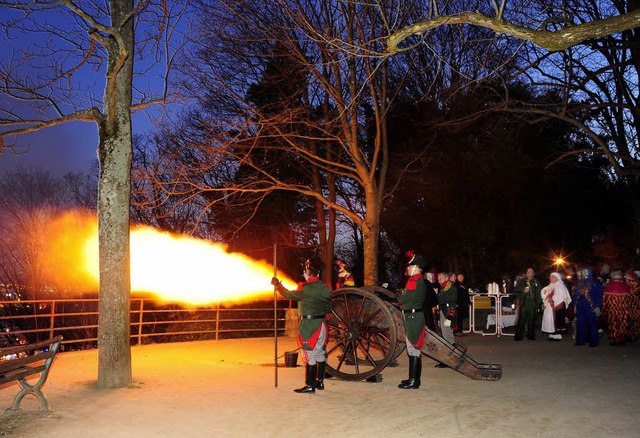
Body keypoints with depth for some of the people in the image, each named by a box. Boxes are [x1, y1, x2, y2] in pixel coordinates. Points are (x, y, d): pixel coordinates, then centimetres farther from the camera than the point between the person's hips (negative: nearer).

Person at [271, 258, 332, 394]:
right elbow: (328, 308, 9)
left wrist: (277, 284, 11)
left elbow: (288, 295, -3)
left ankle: (310, 385, 3)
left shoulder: (305, 289, -16)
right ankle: (319, 381, 26)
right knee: (320, 354, 16)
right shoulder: (326, 288, 3)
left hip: (308, 325, -7)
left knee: (309, 356, -2)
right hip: (322, 325, 7)